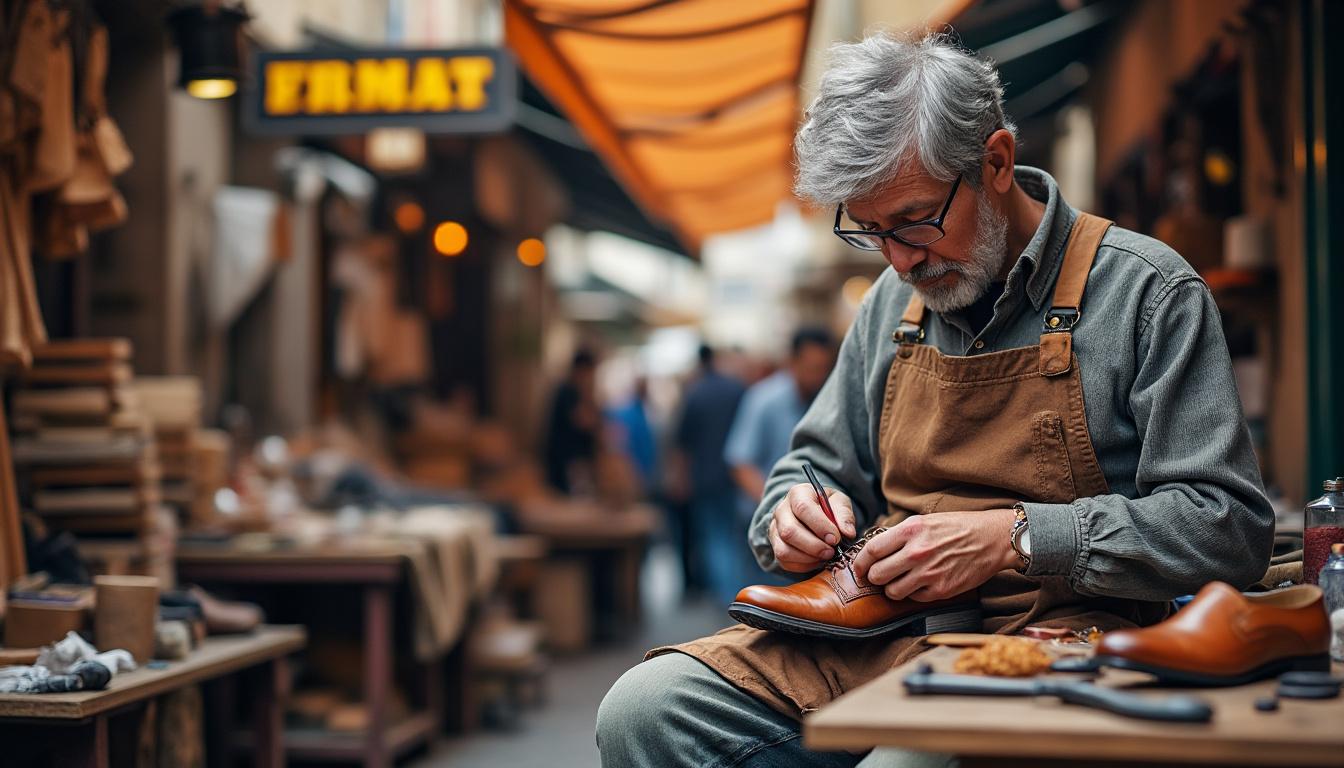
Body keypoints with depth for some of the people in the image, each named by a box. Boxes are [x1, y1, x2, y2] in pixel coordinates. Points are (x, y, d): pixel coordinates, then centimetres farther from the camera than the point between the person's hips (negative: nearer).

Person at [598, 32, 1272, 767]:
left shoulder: (1147, 292, -3)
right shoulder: (893, 302, 16)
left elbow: (1230, 524, -10)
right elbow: (815, 465, 27)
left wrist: (1011, 539, -17)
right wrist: (794, 515, 1)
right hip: (876, 631, 6)